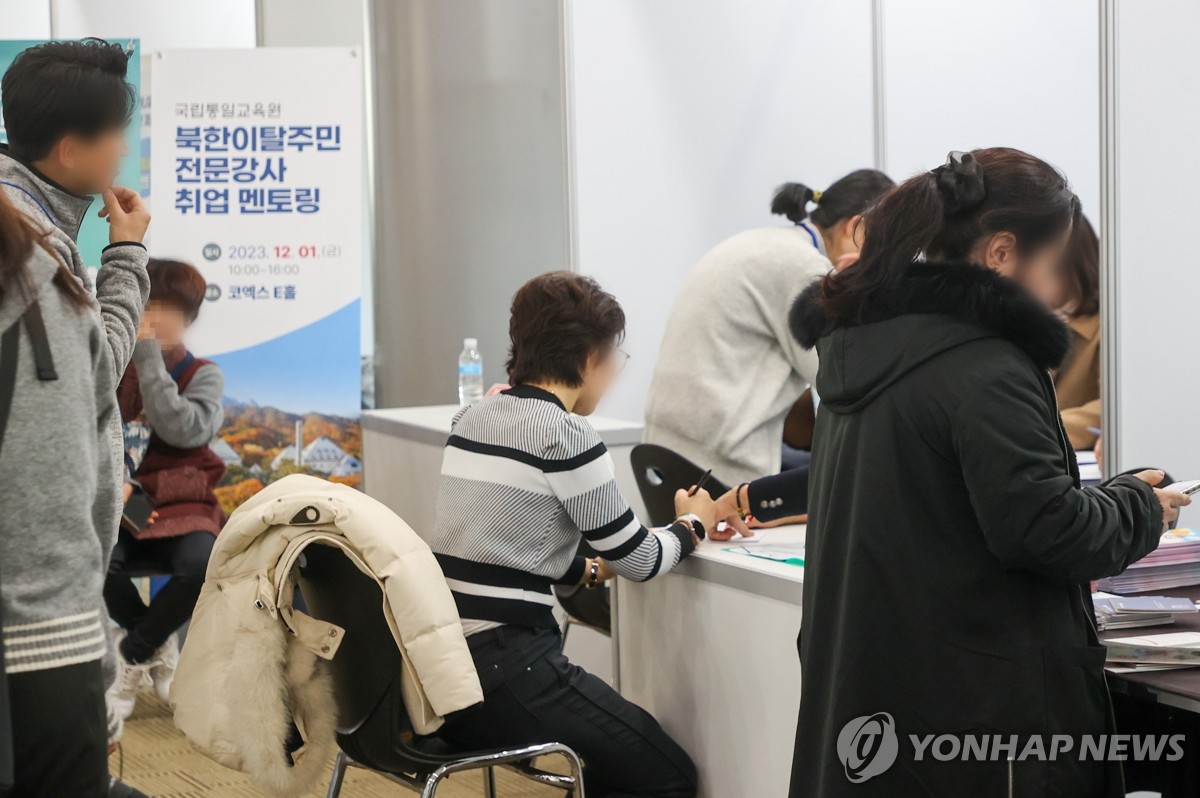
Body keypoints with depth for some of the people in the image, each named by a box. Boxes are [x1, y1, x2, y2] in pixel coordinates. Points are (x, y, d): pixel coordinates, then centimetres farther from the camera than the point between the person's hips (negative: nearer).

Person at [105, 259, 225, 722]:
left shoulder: (202, 375, 3)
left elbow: (181, 430, -17)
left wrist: (148, 356, -16)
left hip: (178, 506, -1)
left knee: (203, 565, -35)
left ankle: (131, 657, -7)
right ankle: (158, 648, -3)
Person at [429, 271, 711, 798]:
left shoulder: (474, 419, 13)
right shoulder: (565, 434, -12)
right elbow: (639, 561, -2)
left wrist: (593, 569, 27)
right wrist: (692, 524, 17)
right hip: (499, 667, -9)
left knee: (613, 753, 26)